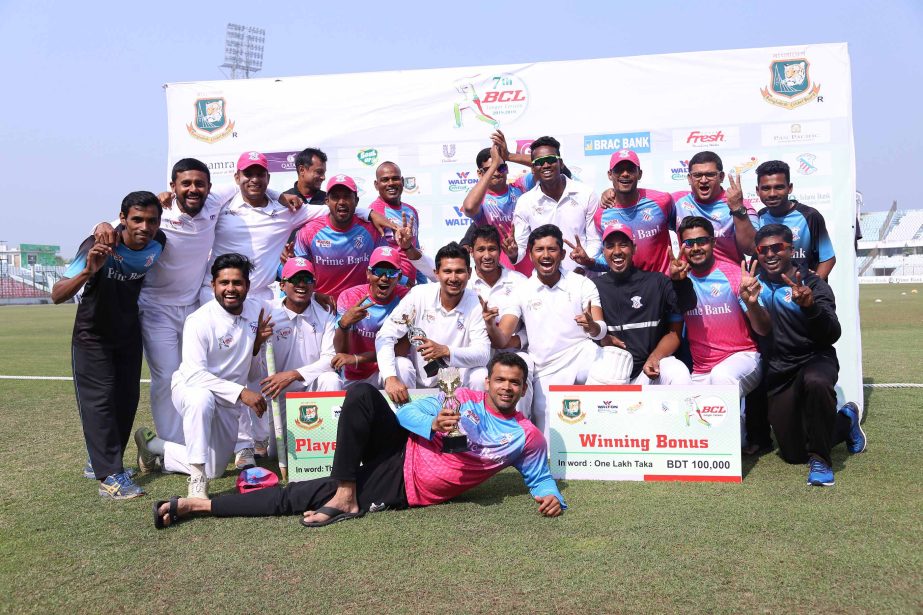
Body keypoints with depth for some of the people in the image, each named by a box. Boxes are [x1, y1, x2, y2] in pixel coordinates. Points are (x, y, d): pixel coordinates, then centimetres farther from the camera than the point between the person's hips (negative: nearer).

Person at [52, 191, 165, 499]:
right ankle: (109, 477, -12)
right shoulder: (98, 246, -30)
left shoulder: (157, 244, -17)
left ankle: (101, 461, 23)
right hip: (92, 335, -5)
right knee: (99, 399, -12)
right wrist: (87, 272, -50)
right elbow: (57, 295, -33)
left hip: (129, 333, 5)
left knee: (127, 399, 6)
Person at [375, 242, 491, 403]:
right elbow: (385, 336, -16)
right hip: (418, 385, 0)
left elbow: (483, 353, -18)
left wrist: (445, 351, -35)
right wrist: (390, 378, -31)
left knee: (481, 376, -27)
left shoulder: (476, 305, -9)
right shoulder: (418, 295, -11)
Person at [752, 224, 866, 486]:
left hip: (815, 359, -4)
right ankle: (846, 420, 33)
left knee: (816, 382, -43)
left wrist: (810, 305, -41)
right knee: (794, 455, 6)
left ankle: (820, 459, -23)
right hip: (778, 373, 4)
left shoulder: (813, 284, -9)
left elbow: (832, 335, -20)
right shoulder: (756, 280, 3)